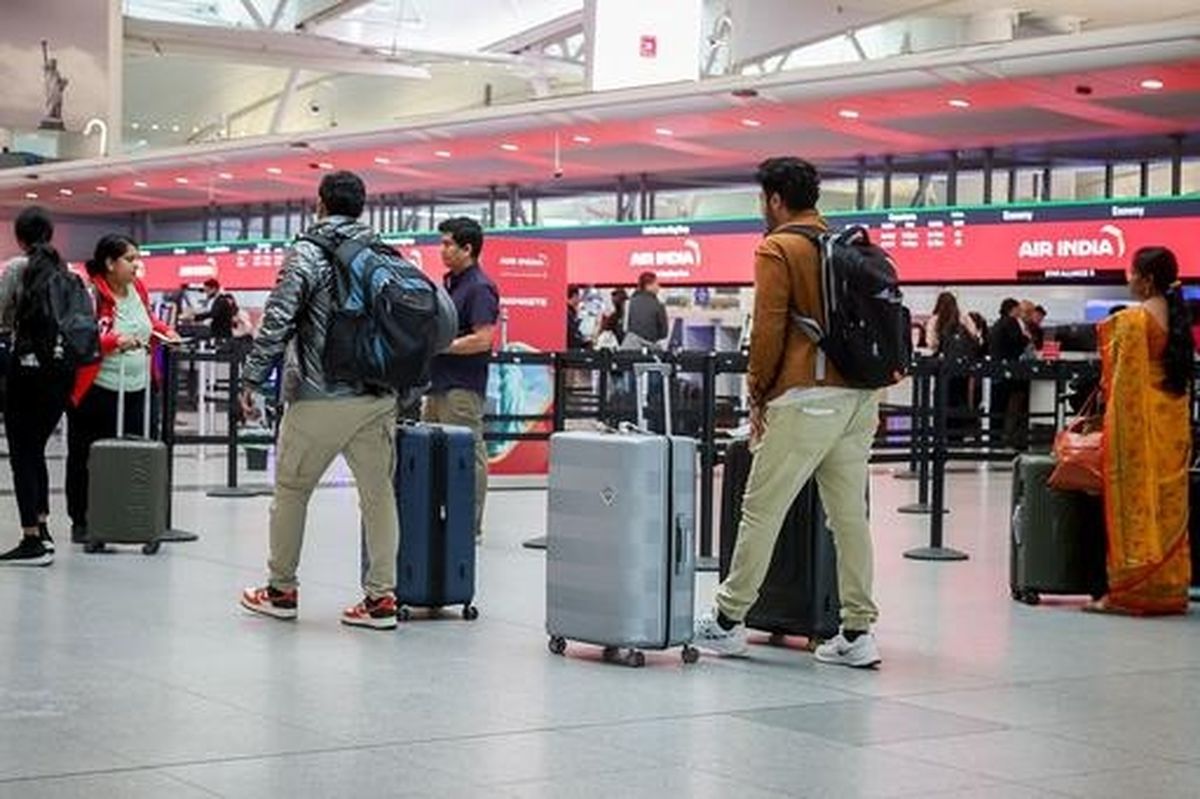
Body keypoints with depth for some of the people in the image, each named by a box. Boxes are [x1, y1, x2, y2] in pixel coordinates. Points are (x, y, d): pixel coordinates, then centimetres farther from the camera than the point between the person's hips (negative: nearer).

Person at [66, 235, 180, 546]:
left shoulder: (138, 289, 9)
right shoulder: (90, 294, -14)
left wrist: (164, 331, 8)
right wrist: (115, 341, -33)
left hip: (135, 389, 7)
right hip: (96, 391, -7)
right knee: (86, 459, 3)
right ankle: (81, 523, 12)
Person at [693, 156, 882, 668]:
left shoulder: (777, 250, -3)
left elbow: (769, 329, -9)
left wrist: (758, 393, 1)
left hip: (807, 397, -7)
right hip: (861, 397, 7)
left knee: (761, 511, 1)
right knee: (850, 514, 7)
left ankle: (728, 621, 7)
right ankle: (857, 632, 6)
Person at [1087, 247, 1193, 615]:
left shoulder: (1133, 319, -13)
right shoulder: (1178, 319, 9)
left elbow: (1125, 380, -15)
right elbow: (1183, 373, 13)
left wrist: (1113, 425, -10)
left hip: (1139, 419, -7)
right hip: (1174, 419, 7)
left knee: (1135, 501, -3)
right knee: (1169, 501, 10)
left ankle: (1131, 590, -2)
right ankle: (1170, 588, 14)